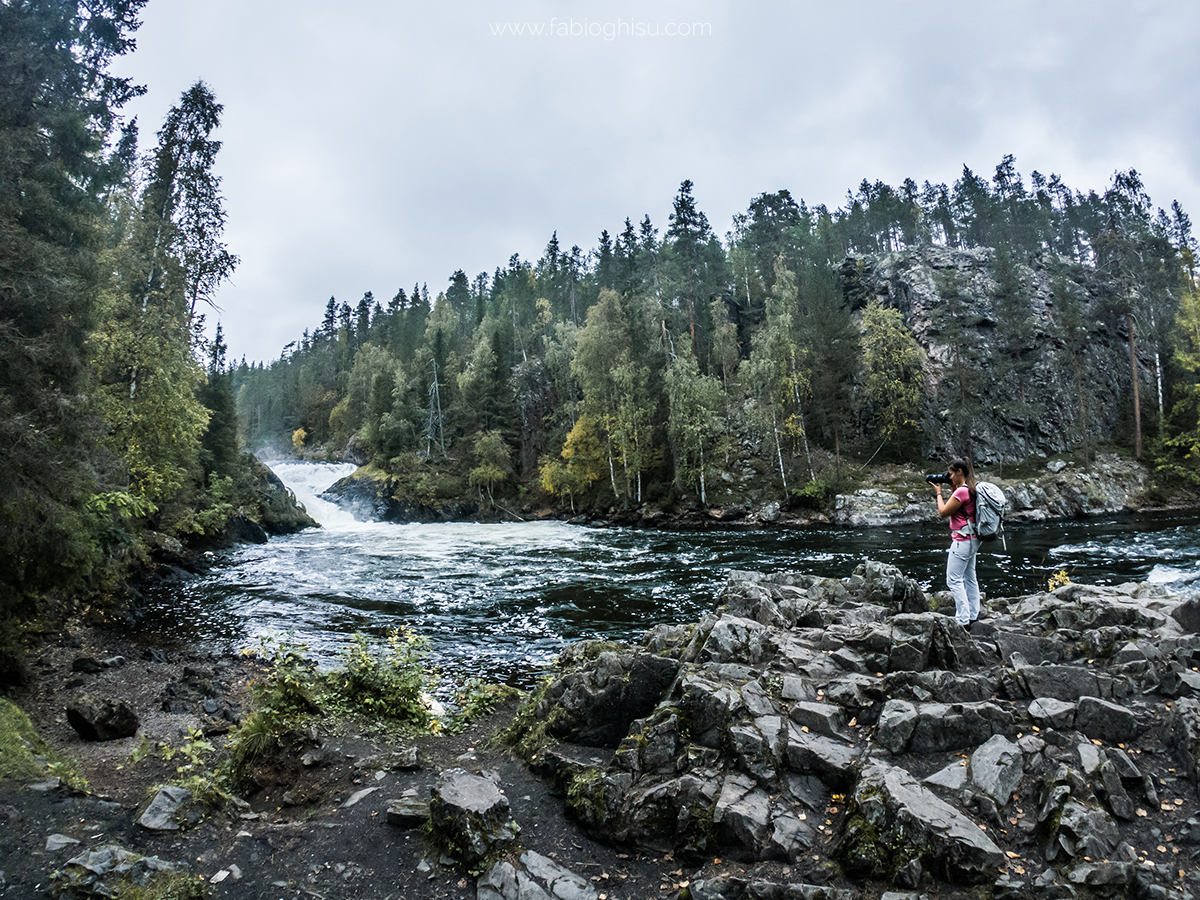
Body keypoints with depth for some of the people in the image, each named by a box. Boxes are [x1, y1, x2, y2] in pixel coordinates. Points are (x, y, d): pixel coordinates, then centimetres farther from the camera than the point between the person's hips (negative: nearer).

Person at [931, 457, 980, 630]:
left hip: (962, 541, -10)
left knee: (954, 580, -4)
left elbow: (943, 512, -16)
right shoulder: (970, 489, 8)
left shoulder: (961, 491, -21)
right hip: (972, 539, 10)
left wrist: (938, 493, -3)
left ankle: (963, 621, -2)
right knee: (970, 578, 17)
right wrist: (953, 488, 12)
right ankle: (973, 616, 25)